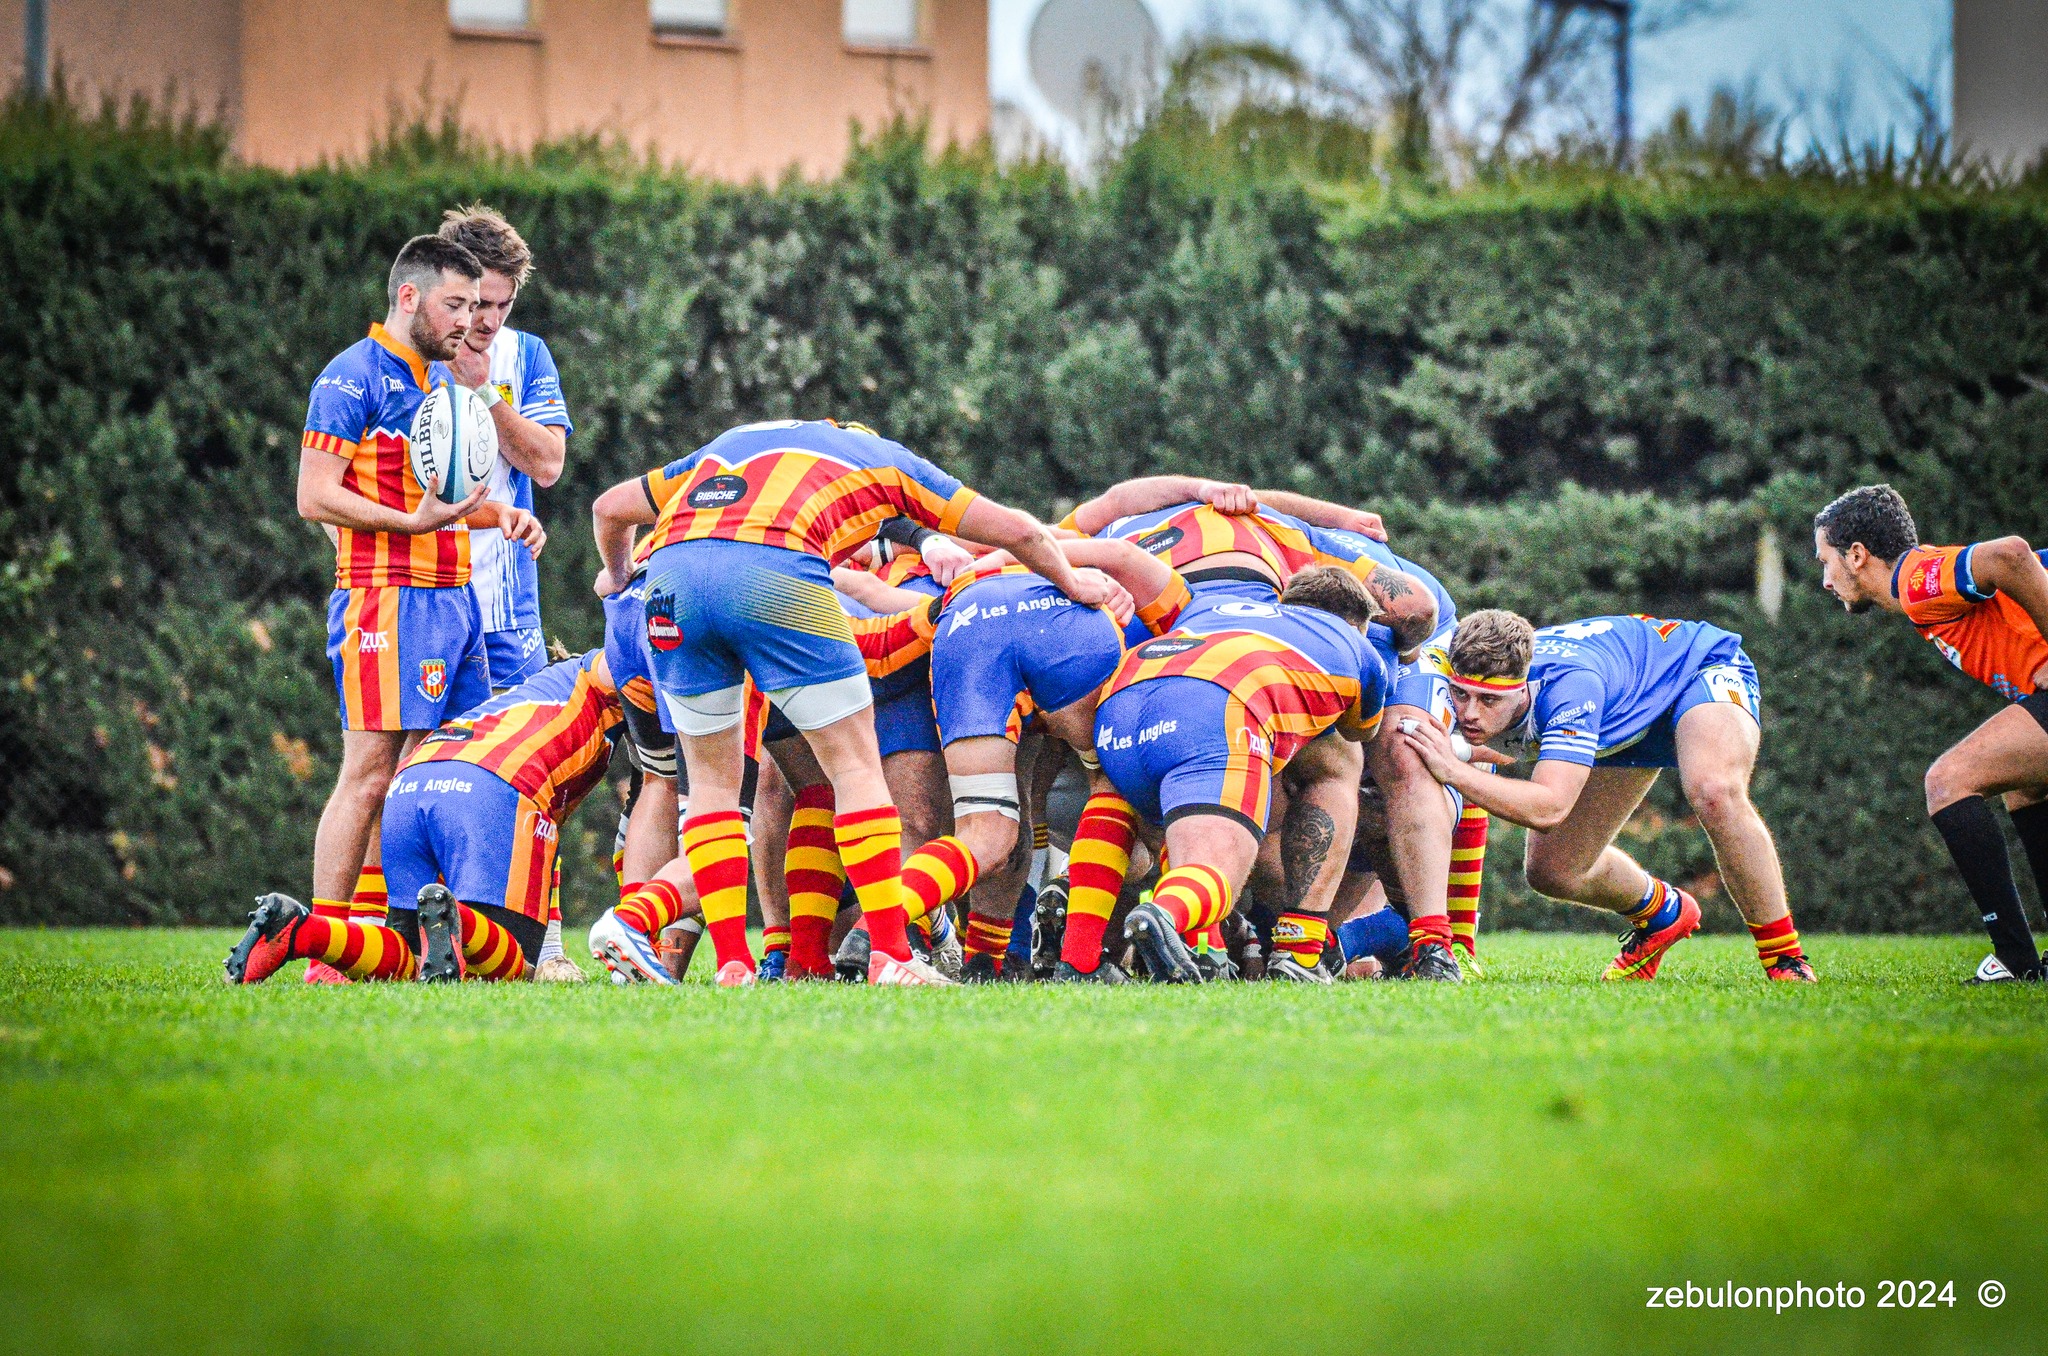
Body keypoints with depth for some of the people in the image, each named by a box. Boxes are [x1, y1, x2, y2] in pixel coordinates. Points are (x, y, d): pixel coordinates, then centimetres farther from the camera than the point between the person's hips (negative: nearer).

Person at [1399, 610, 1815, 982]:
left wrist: (1454, 771, -55)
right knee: (1550, 871, 0)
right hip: (1627, 725, 7)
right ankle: (1663, 914, 33)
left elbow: (1549, 808, -51)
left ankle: (1785, 958, -23)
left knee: (1714, 793, -38)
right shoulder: (1469, 693, -23)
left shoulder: (1569, 685, -43)